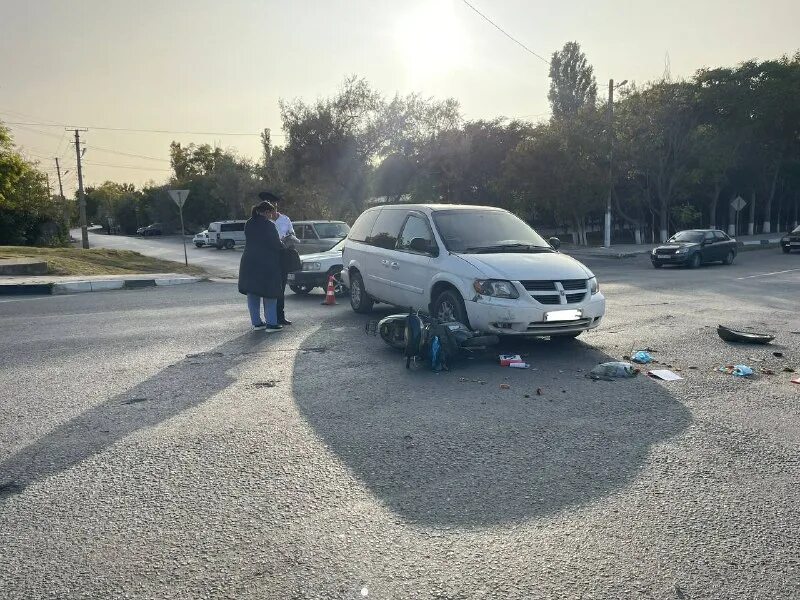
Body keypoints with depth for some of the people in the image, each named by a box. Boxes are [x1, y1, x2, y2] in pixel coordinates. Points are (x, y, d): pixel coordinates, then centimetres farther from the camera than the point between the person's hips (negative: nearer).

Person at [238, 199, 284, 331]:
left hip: (249, 263, 6)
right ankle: (271, 323, 4)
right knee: (269, 294, 3)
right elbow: (276, 245, -12)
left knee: (252, 293, 12)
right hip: (267, 264, -6)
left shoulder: (248, 224, 7)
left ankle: (256, 322, 16)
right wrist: (283, 246, 10)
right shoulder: (269, 225, -13)